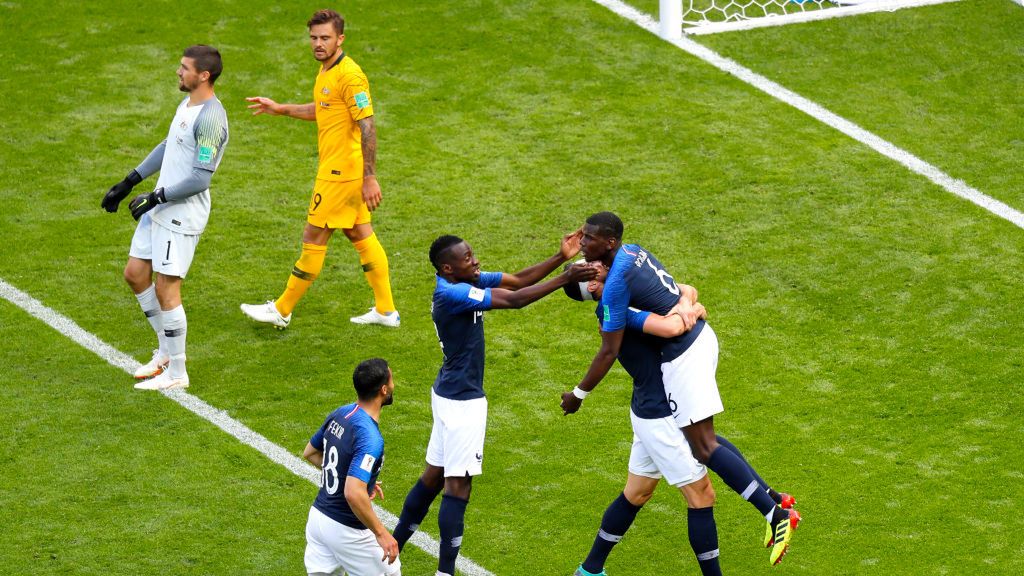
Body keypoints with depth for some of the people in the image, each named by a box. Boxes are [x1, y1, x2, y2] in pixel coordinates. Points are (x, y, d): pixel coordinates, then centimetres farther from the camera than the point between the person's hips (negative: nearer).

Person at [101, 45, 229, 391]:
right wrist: (128, 183, 20)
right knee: (135, 274, 14)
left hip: (183, 214, -10)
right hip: (159, 209, 10)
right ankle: (166, 352, 28)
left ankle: (177, 373, 7)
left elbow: (200, 179, -23)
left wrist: (157, 197, -18)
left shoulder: (210, 119, -21)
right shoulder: (187, 105, 10)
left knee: (166, 289, -5)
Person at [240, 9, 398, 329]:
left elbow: (367, 127, -23)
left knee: (314, 239, 0)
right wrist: (281, 109, 26)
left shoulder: (349, 75, -20)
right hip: (335, 169, 10)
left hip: (341, 173, -10)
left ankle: (282, 311, 10)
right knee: (360, 235, 13)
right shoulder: (326, 70, 10)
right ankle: (386, 311, 18)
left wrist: (370, 178, -25)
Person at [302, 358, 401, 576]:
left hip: (318, 516, 7)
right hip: (346, 531, -7)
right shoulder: (370, 438, -26)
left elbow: (310, 453, 18)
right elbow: (353, 493, -34)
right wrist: (381, 533, -24)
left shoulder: (339, 414, 0)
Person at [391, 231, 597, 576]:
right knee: (458, 485, -6)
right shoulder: (451, 294, -23)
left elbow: (518, 280, 4)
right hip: (462, 400, -10)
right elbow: (514, 300, -27)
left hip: (450, 394, 10)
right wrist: (565, 279, -26)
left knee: (434, 477, 17)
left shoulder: (467, 281, 5)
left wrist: (560, 258, -7)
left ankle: (392, 548, 25)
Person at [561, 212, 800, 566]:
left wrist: (578, 394, -8)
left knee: (704, 448, -6)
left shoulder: (616, 285, -21)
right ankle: (769, 497, 19)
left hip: (682, 357, -10)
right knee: (701, 436, 19)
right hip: (702, 336, 10)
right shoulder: (633, 251, 6)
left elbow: (609, 352, -18)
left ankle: (776, 515, -8)